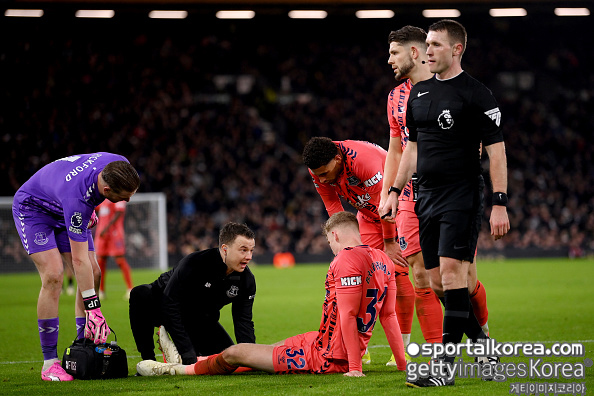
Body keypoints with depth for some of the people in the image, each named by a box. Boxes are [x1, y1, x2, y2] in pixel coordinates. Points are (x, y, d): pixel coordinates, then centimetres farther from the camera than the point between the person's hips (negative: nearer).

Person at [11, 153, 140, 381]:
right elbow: (79, 260, -38)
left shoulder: (119, 166, -25)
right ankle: (49, 362, -16)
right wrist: (93, 308, -37)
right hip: (33, 207, -7)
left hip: (64, 213, 7)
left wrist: (90, 208, 14)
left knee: (93, 275, -4)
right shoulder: (76, 197, -43)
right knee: (53, 275, -22)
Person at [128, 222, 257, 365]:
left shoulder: (247, 280, -16)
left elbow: (243, 321, -9)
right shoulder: (194, 263, -34)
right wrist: (188, 355, -38)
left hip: (200, 320, 5)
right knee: (141, 294, -38)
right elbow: (169, 305, -34)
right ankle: (148, 360, -26)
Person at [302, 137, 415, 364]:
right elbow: (333, 208, -4)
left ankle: (402, 347, -6)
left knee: (398, 274, -13)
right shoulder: (318, 169, -17)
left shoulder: (364, 160, -38)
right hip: (369, 214, 6)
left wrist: (389, 244, -16)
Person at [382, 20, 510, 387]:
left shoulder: (476, 94, -7)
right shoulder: (419, 92, 14)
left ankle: (445, 366, -16)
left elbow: (496, 150, -8)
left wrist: (500, 204, -14)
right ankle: (482, 344, 21)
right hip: (427, 197, 7)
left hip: (462, 194, -7)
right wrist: (395, 191, 19)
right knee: (438, 279, 6)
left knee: (451, 270, -15)